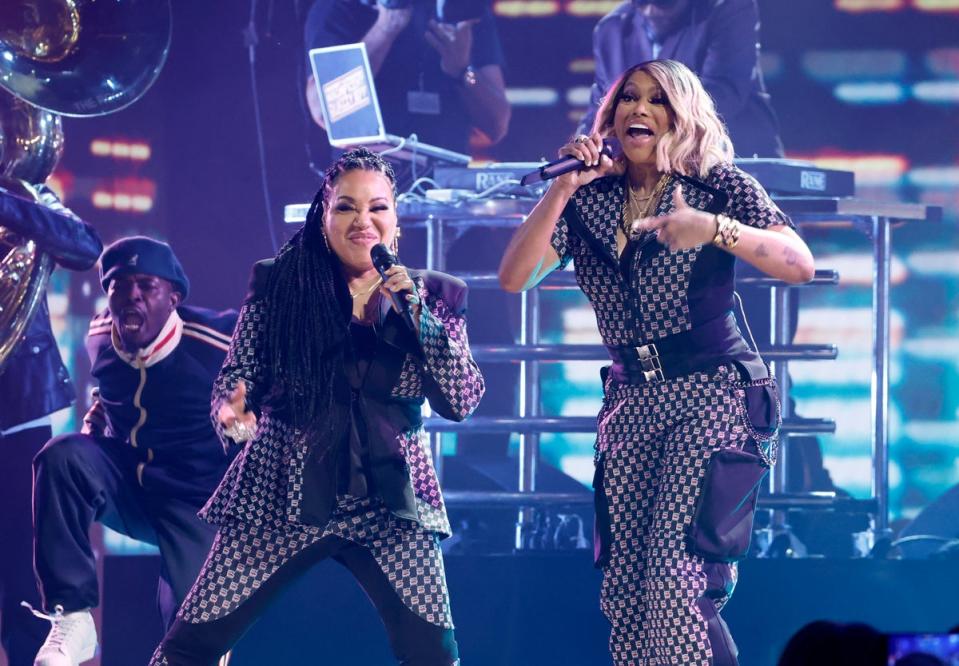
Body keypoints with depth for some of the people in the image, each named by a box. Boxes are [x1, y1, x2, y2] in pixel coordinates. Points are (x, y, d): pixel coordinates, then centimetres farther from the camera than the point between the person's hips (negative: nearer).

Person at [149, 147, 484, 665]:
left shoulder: (435, 295, 4)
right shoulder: (278, 284, 1)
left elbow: (461, 401, -3)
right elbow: (236, 377, 1)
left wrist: (416, 312, -13)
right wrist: (233, 412, -23)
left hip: (392, 504, 1)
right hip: (281, 497, 0)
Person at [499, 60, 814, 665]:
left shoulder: (718, 183, -2)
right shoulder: (589, 198, 8)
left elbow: (800, 265, -13)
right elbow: (516, 278, -3)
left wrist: (714, 228, -28)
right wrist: (563, 188, -12)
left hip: (714, 395, -5)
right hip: (631, 403, 5)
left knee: (679, 583, -18)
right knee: (625, 592, 3)